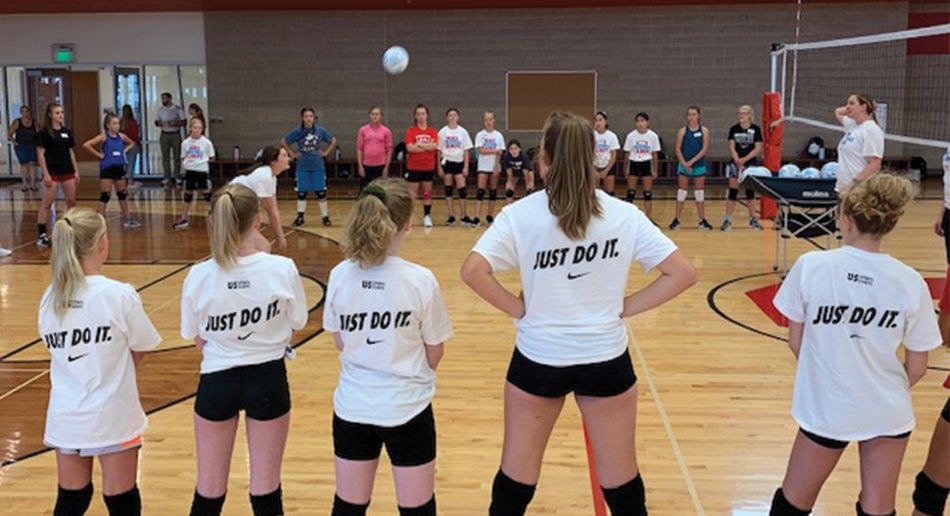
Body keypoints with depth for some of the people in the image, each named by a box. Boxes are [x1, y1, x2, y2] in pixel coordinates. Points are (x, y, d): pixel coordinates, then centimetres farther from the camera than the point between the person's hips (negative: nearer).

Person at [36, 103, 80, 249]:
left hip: (67, 172, 6)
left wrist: (76, 171, 10)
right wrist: (46, 174, -14)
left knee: (71, 202, 9)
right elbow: (40, 153, -8)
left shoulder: (67, 131, 10)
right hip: (52, 172, -6)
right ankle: (41, 235, -3)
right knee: (47, 204, -5)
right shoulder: (45, 132, -6)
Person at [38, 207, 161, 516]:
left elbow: (57, 351, 9)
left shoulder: (50, 298, -1)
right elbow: (139, 351, -5)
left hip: (66, 417, 5)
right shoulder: (120, 295, -15)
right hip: (111, 417, -4)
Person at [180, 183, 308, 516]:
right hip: (268, 379, 0)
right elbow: (295, 326, -1)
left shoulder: (198, 276, -14)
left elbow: (198, 340, -2)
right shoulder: (282, 269, -16)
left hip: (217, 381, 1)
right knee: (265, 489, 12)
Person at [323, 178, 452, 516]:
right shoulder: (420, 280, -16)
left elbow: (341, 344, 5)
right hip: (407, 409, -3)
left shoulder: (340, 276, -8)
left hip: (352, 408, 3)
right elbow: (434, 355, -5)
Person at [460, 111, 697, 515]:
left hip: (539, 360, -1)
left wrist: (518, 309, -8)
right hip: (606, 360, 1)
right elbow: (682, 273, -6)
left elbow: (473, 271, -20)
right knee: (621, 482, 16)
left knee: (515, 480, 15)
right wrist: (625, 307, -1)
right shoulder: (624, 215, -5)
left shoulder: (520, 215, -10)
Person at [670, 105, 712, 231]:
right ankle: (676, 220, 7)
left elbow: (704, 149, -7)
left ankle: (702, 221, 12)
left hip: (699, 165, 0)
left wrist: (692, 161, -16)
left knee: (700, 193, 6)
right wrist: (684, 164, -14)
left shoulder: (704, 131, 0)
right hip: (684, 166, 0)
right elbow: (678, 149, -3)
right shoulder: (682, 131, 0)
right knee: (682, 192, 2)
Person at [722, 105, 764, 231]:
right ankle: (728, 220, 2)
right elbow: (732, 147, -4)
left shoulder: (756, 129, -3)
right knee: (733, 192, -1)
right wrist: (737, 160, -21)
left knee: (750, 192, 6)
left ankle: (753, 219, 17)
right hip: (735, 164, 0)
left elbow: (758, 148, -7)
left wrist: (745, 159, -18)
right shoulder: (734, 129, 1)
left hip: (751, 164, 0)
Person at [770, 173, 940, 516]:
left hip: (826, 408, -1)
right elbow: (917, 368, -3)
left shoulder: (811, 266, -13)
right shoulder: (910, 283, -10)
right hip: (888, 413, 2)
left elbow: (795, 341, -4)